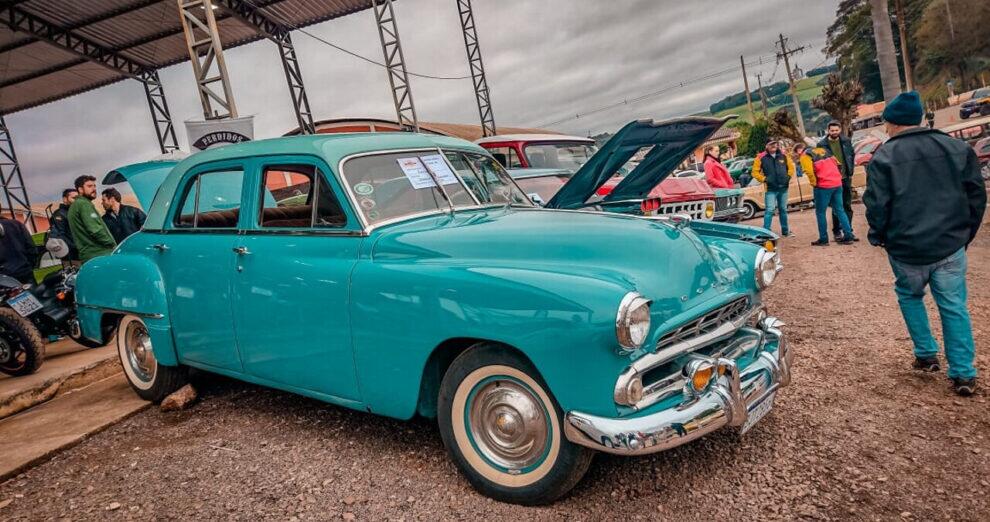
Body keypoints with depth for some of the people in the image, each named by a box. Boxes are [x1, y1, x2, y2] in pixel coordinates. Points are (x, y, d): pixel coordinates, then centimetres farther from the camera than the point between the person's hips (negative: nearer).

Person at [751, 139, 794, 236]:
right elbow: (755, 172, -3)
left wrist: (789, 176, 2)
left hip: (783, 188, 4)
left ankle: (785, 230, 27)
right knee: (769, 210, -12)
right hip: (771, 189, -4)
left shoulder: (783, 156, 7)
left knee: (783, 209, 15)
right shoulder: (761, 157, -5)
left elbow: (791, 167, 18)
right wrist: (764, 179, -13)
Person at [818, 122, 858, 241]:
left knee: (847, 206, 8)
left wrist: (850, 171, 8)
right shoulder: (822, 144, -7)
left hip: (846, 178, 3)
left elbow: (852, 156, 15)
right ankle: (837, 231, 12)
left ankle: (848, 230, 16)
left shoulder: (846, 141, 5)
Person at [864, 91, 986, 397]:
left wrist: (878, 237, 6)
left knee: (910, 296, 22)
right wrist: (965, 234, 16)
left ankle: (926, 354, 22)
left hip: (906, 248, -2)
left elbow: (877, 206, -10)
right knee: (954, 307, 9)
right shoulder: (957, 148, 4)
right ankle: (963, 373, 7)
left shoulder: (884, 156, -8)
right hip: (950, 246, 2)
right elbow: (976, 196, 6)